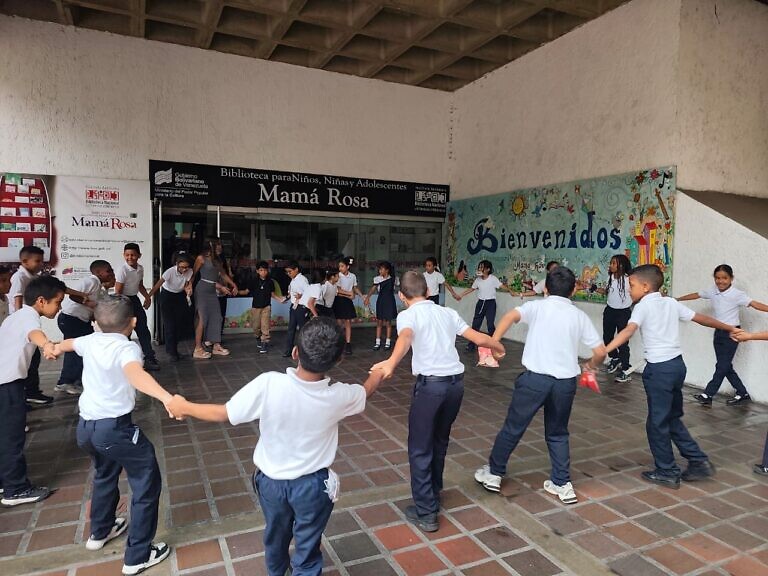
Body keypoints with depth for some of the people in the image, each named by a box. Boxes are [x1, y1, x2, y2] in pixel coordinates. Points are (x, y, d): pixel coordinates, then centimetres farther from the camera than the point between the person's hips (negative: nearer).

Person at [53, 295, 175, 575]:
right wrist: (166, 397, -58)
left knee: (106, 473, 33)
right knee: (147, 482, 6)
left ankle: (100, 531, 52)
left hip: (85, 426, 8)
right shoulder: (127, 347, -18)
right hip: (114, 428, -8)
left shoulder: (90, 340, 5)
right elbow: (135, 373, -41)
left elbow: (67, 343, 31)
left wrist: (55, 348, 56)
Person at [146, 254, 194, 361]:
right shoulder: (170, 272, -32)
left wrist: (188, 290, -34)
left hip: (180, 295, 4)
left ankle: (173, 349, 21)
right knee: (169, 324, -7)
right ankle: (171, 351, 4)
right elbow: (157, 285, -32)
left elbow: (186, 286, -11)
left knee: (181, 322, 2)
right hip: (167, 295, -4)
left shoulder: (189, 272, -20)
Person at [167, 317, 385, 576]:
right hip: (312, 485, -2)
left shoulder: (268, 384, -29)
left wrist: (184, 407, 0)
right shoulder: (337, 395, -23)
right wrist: (378, 372, 22)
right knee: (307, 548, 20)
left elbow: (223, 414, -17)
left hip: (271, 480, 3)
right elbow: (366, 390, 0)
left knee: (276, 535, 31)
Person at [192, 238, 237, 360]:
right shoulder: (201, 258, -5)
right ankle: (198, 349, -5)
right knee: (202, 319, -8)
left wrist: (233, 285, 16)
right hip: (202, 290, -7)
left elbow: (223, 274, 22)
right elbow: (193, 273, -5)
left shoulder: (217, 260, 16)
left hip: (213, 291, 8)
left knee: (216, 318, 6)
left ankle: (216, 346, 15)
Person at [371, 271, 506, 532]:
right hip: (456, 381, 6)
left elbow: (405, 337, -25)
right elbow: (479, 337, 16)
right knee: (440, 441, 25)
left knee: (420, 449, 9)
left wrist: (391, 363, -44)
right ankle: (433, 494, 41)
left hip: (430, 383, -6)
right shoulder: (448, 313, 14)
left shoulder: (407, 315, -1)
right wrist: (500, 347, 37)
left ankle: (426, 512, 13)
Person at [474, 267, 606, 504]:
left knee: (513, 427, 12)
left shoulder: (537, 306, 2)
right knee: (558, 433, 23)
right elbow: (600, 351, 8)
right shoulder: (580, 315, 9)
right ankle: (562, 483, 25)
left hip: (535, 377, -2)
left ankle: (494, 473, 27)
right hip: (566, 381, 3)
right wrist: (591, 365, 27)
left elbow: (511, 316, -19)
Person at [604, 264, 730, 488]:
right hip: (677, 363, 8)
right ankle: (699, 462, 24)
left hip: (659, 368, -8)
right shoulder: (671, 303, 11)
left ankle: (667, 472, 16)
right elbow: (700, 318, 20)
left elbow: (629, 330, -26)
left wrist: (604, 351, -38)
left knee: (657, 422, 6)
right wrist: (729, 328, 36)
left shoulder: (643, 306, -9)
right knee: (673, 418, 22)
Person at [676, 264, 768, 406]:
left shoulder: (736, 294, -15)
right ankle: (743, 394, 24)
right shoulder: (713, 291, 2)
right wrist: (677, 299, 24)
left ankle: (707, 395, 2)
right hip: (718, 332, 6)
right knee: (725, 366, 11)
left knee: (722, 366, -2)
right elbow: (696, 295, 15)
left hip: (731, 333, -6)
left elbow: (754, 304, -25)